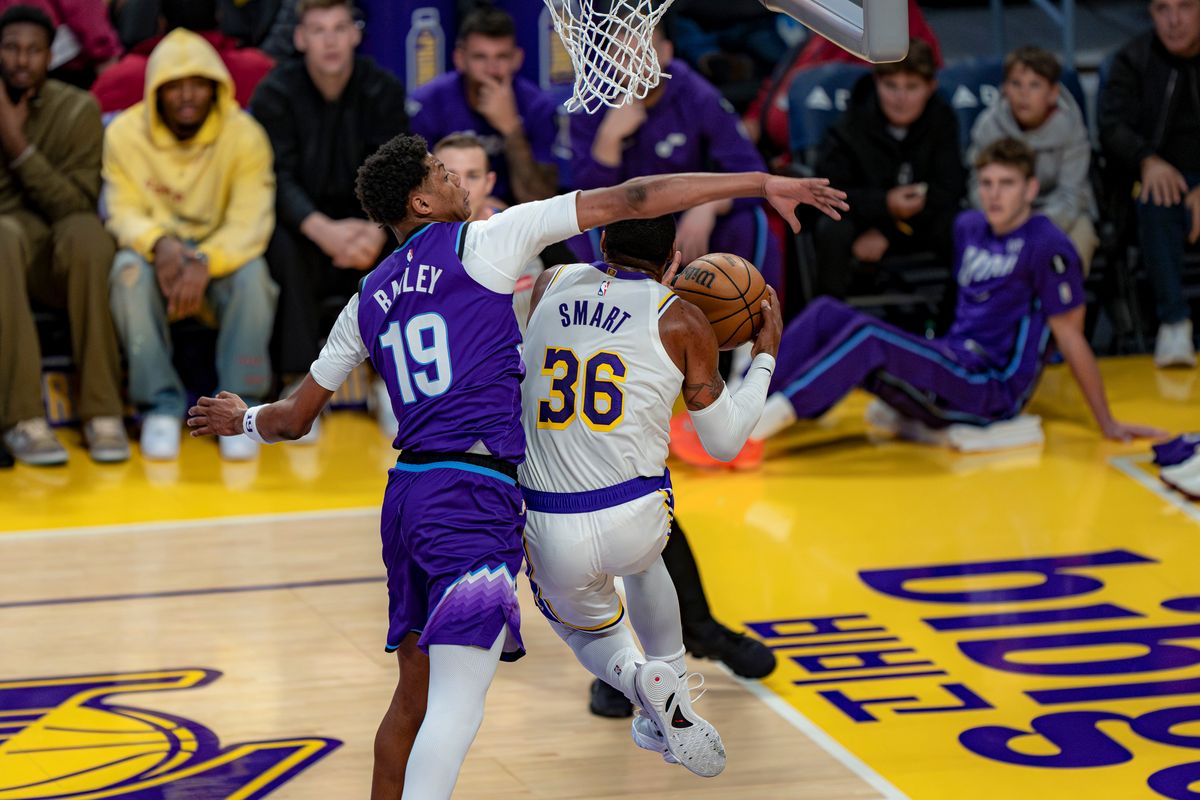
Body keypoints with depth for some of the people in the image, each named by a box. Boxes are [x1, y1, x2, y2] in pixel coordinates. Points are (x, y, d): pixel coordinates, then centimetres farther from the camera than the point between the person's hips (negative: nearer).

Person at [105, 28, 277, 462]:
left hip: (222, 260, -1)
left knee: (253, 274, -33)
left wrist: (204, 262, -38)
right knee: (129, 268, -33)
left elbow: (250, 224, -19)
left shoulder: (244, 135, -12)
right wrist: (160, 243, -34)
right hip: (160, 258, 1)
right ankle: (161, 405, -24)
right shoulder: (125, 133, -8)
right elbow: (124, 213, -11)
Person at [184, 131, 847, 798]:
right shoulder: (482, 242, 1)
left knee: (414, 697, 19)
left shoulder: (368, 301, 18)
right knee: (458, 705, -14)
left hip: (406, 493, 8)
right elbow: (628, 201, -1)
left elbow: (295, 419, 25)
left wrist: (244, 419, 49)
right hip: (473, 493, -8)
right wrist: (762, 184, 1)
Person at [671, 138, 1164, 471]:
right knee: (826, 314, -6)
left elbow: (1071, 338, -5)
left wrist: (1107, 424, -2)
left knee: (865, 335, -28)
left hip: (989, 392, -8)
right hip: (951, 370, 8)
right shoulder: (969, 228, 15)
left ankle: (754, 429, -38)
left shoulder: (1048, 247, -7)